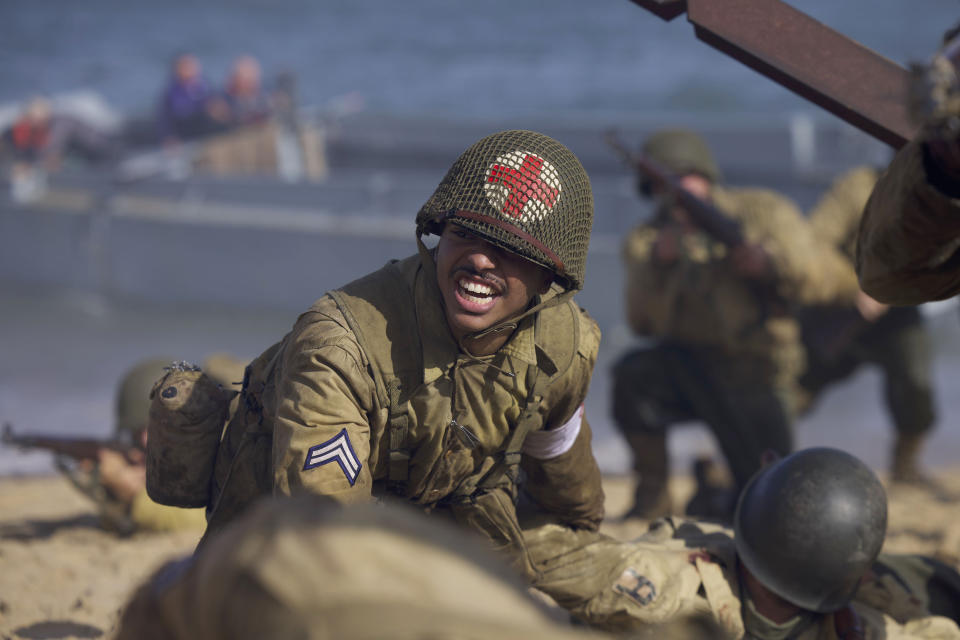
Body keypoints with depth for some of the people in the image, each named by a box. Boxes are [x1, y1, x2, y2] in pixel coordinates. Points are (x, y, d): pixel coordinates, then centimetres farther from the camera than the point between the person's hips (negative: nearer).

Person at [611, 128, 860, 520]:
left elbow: (837, 278, -11)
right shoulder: (646, 241, 0)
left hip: (756, 377, -1)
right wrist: (658, 264, -32)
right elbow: (643, 322, -15)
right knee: (633, 373, -34)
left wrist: (770, 262, -29)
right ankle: (653, 494, -13)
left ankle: (718, 498, 26)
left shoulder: (764, 212, -3)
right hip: (688, 368, 1)